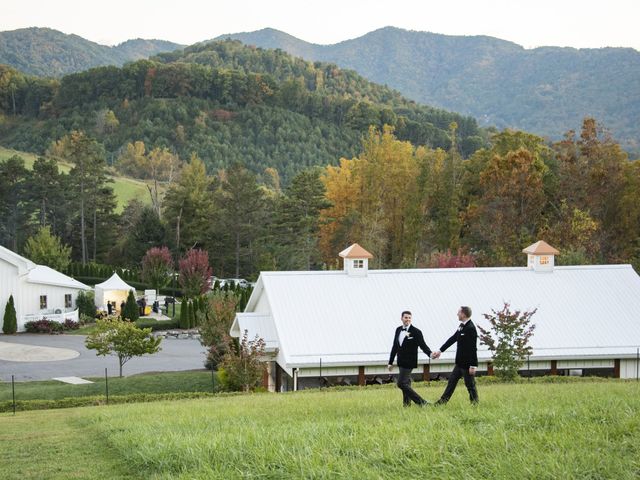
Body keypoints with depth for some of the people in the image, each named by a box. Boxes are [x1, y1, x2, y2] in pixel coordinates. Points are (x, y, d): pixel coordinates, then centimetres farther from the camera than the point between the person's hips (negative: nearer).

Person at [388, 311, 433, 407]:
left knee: (401, 383, -14)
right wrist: (391, 362, 18)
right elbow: (395, 347, 16)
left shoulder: (416, 332, -10)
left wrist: (430, 353, -32)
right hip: (401, 362, 7)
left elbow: (423, 345, -12)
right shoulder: (398, 330, 9)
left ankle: (421, 402, -12)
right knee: (406, 383, 13)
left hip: (409, 362, -7)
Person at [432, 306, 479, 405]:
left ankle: (475, 403, 13)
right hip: (460, 363, 10)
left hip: (467, 363, -10)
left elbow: (473, 348, -23)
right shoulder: (462, 326, 8)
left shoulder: (470, 328, -21)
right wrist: (440, 351, 16)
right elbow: (452, 339, 15)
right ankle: (443, 401, 22)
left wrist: (473, 365, -24)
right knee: (452, 381, 15)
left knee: (470, 384, 2)